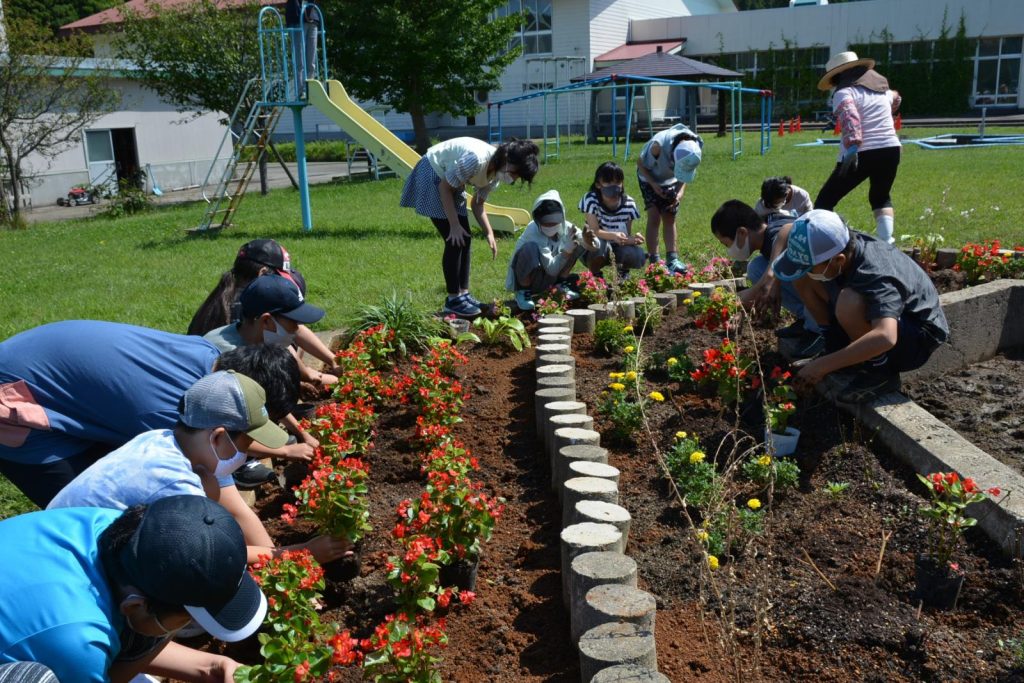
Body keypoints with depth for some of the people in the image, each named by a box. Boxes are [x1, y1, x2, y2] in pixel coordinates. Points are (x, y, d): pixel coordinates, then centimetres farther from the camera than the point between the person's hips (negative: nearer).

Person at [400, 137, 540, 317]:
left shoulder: (495, 172, -5)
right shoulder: (476, 159, -32)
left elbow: (477, 204, 6)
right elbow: (445, 187, -24)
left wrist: (489, 233, -6)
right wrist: (454, 225, -22)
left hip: (450, 183, 9)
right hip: (431, 176, -9)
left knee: (464, 239, 5)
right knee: (454, 240, -11)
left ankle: (463, 294, 13)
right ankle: (453, 299, -3)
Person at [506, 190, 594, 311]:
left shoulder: (565, 227, -12)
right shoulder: (534, 233, -29)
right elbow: (551, 269, -30)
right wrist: (567, 250, -42)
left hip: (548, 279, 6)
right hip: (524, 277, -6)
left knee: (578, 242, -6)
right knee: (531, 248, -38)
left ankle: (561, 284, 7)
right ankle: (523, 292, -16)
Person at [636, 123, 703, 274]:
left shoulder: (696, 147, -27)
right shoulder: (658, 145, -40)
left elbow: (686, 172, -7)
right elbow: (640, 163, -20)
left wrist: (681, 191, -23)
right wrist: (654, 185, -26)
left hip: (671, 180, 4)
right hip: (650, 177, -4)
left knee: (669, 218, 2)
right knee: (654, 217, -12)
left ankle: (672, 258, 5)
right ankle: (654, 261, -12)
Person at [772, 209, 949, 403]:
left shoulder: (876, 277, -39)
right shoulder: (841, 243, -18)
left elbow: (885, 338, -54)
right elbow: (788, 230, 1)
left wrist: (823, 365, -47)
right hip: (878, 314, 7)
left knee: (849, 302, -39)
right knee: (802, 276, -6)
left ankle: (881, 373, -15)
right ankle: (838, 347, 6)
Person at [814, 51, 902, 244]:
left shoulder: (844, 92, -3)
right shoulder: (883, 90, 20)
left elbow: (850, 119, -24)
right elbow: (895, 98, 45)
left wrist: (852, 148, -36)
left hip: (861, 154, -6)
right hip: (890, 150, 6)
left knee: (824, 201, 5)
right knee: (881, 196, 29)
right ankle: (886, 241, 13)